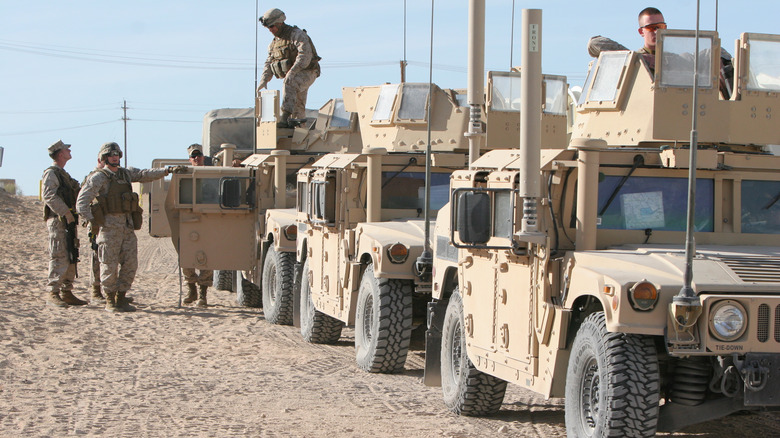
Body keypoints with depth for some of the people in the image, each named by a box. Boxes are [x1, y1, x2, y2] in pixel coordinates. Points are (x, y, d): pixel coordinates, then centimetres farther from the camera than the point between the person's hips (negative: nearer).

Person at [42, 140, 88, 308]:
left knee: (71, 257, 9)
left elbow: (74, 195, 27)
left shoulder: (63, 174, 22)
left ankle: (66, 292, 13)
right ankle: (53, 293, -9)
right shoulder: (51, 173, -8)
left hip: (68, 221, 9)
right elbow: (50, 197, -19)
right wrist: (67, 214, -23)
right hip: (58, 220, -9)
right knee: (60, 258, -11)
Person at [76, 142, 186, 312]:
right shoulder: (98, 178, -2)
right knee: (110, 265, -3)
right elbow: (82, 202, -5)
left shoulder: (126, 174, 17)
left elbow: (145, 175, 11)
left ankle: (121, 298, 13)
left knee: (130, 264, 3)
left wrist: (169, 170, 0)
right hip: (109, 226, -6)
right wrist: (91, 221, -12)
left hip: (128, 226, 6)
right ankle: (110, 301, 7)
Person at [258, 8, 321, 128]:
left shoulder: (297, 35, -12)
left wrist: (292, 72, -34)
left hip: (306, 73, -9)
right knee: (297, 106, 7)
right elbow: (269, 64, 12)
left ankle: (284, 119, -43)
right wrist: (264, 80, -6)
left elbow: (305, 55, -25)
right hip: (293, 78, 9)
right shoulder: (274, 43, 13)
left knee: (289, 86, -33)